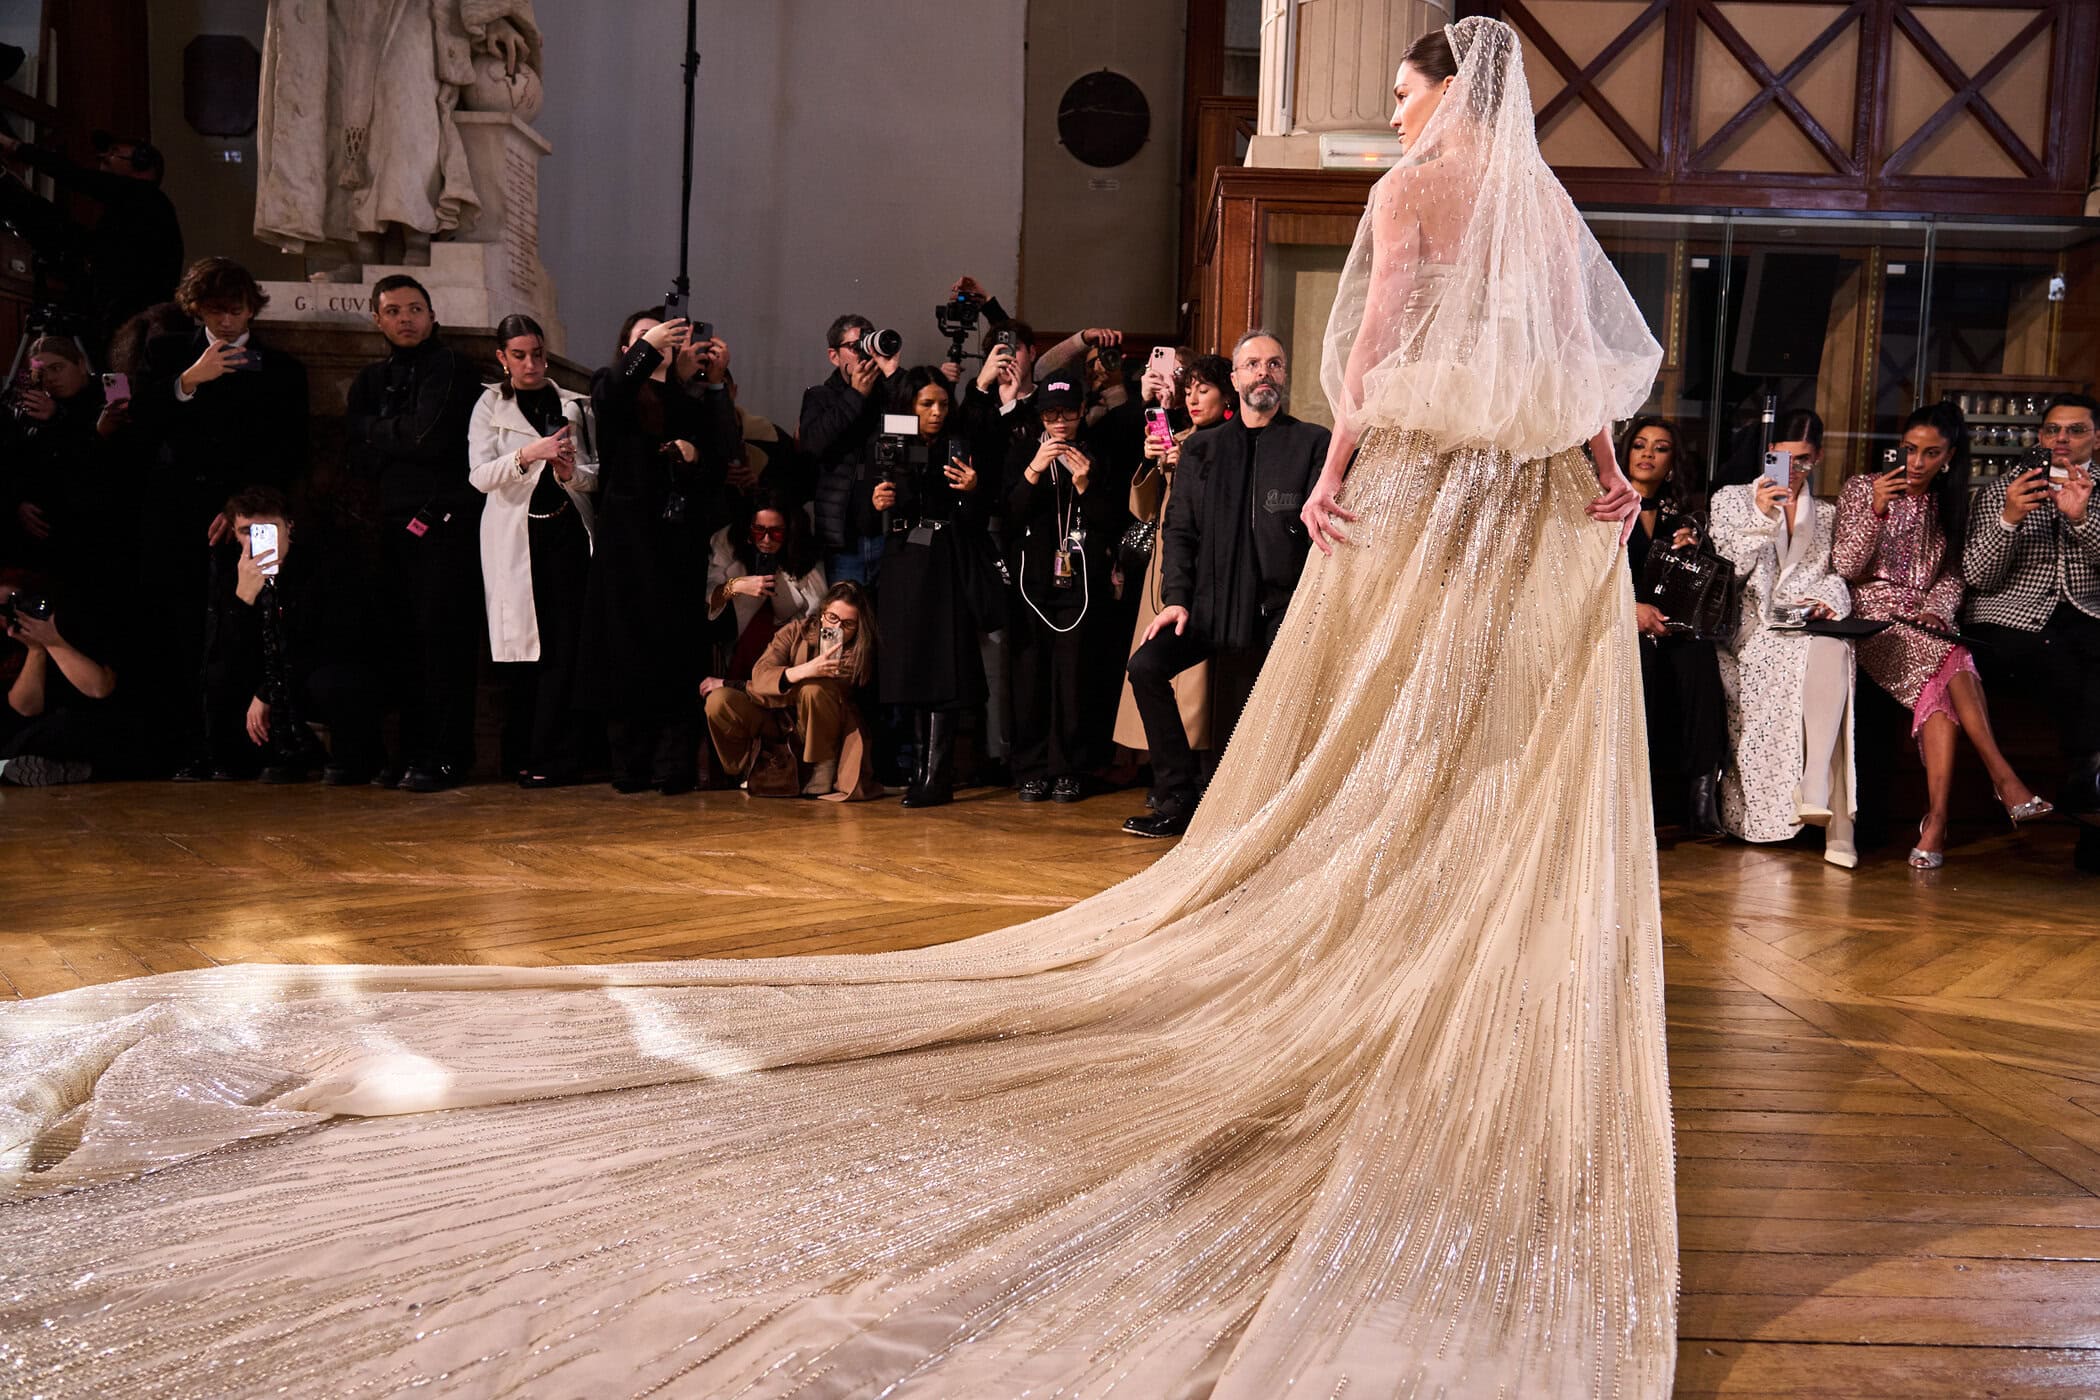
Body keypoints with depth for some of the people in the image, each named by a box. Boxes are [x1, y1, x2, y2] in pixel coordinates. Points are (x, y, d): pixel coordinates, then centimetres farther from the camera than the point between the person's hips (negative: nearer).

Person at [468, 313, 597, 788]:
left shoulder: (572, 405, 11)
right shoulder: (490, 407, 7)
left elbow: (596, 474, 11)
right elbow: (479, 476, -5)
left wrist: (571, 473, -10)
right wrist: (527, 455, -19)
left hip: (566, 531, 1)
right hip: (512, 536, -1)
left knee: (564, 643, -6)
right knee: (522, 645, 0)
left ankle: (550, 758, -4)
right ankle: (522, 755, 9)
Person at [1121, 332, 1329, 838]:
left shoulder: (1312, 443, 3)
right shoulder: (1202, 447, 14)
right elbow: (1178, 528, 11)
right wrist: (1176, 599, -2)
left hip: (1280, 608, -3)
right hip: (1214, 604, 3)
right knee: (1145, 666, -17)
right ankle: (1177, 799, -6)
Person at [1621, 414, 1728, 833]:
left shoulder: (1682, 514, 20)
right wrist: (1629, 608, -18)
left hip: (1668, 627, 3)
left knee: (1697, 654, -32)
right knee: (1645, 658, -36)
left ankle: (1701, 791, -33)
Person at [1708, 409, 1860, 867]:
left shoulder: (1827, 514, 26)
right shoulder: (1732, 499, 15)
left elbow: (1836, 577, 19)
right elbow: (1723, 570, 2)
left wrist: (1828, 602, -5)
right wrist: (1761, 515, -10)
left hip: (1812, 626, 3)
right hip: (1752, 628, -3)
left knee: (1832, 650, -37)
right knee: (1823, 655, -36)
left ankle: (1814, 793, -45)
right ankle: (1835, 821, -40)